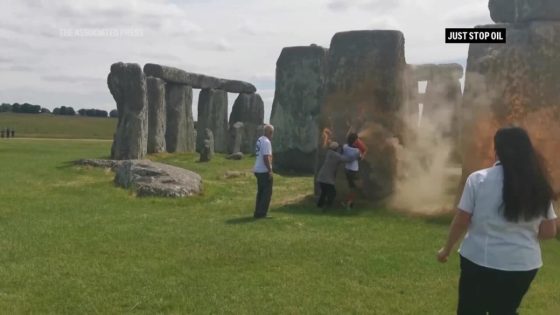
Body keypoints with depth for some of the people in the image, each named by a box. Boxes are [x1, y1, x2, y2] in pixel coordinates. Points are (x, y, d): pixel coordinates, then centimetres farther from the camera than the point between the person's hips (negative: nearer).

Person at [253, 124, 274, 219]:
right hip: (264, 171, -9)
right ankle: (261, 213, -1)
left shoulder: (260, 140, 13)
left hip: (258, 170, 9)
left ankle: (258, 212, 20)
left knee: (260, 192, 17)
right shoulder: (266, 142, -17)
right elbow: (266, 157, -24)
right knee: (267, 192, -1)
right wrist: (270, 170, -21)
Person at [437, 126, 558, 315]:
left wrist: (446, 249, 9)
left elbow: (461, 221, -6)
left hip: (480, 261, -3)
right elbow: (549, 232, 3)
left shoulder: (479, 179, -10)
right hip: (523, 265, 3)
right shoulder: (539, 186, 0)